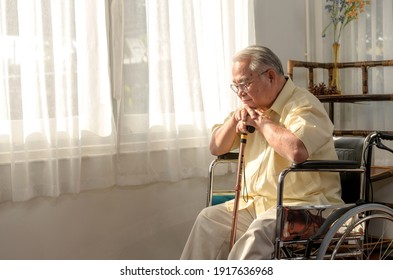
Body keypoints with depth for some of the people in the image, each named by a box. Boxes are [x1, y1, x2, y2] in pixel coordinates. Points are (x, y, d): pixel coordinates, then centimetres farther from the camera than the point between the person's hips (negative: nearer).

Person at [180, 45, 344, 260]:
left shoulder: (303, 105, -12)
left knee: (260, 229, -33)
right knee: (209, 219, -5)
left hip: (303, 204, -8)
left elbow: (297, 151, -34)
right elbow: (216, 148, 20)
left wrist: (261, 120, -17)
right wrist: (235, 119, -1)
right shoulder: (255, 106, 16)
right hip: (256, 203, 8)